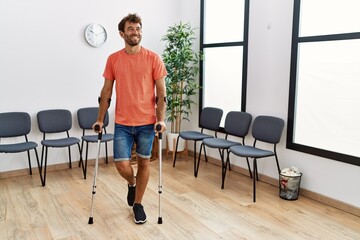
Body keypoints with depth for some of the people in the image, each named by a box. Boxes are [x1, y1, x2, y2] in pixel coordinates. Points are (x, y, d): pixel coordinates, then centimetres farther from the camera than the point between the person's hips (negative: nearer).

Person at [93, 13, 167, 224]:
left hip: (147, 122, -1)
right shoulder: (113, 60, 2)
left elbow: (161, 91, -3)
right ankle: (132, 183, 33)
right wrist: (100, 119, 4)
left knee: (144, 162, 9)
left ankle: (138, 204, 27)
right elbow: (106, 91, 6)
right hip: (122, 123, 1)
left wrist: (161, 119, -11)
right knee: (122, 165, -3)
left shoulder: (153, 58, -3)